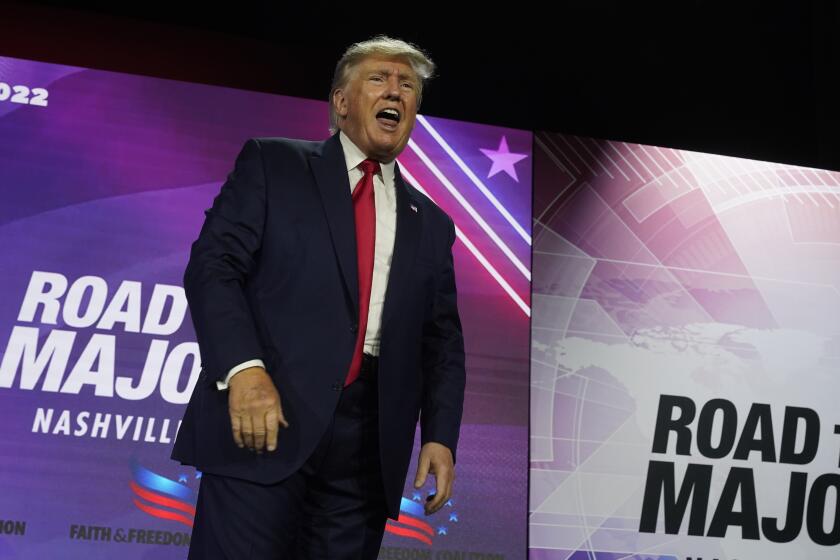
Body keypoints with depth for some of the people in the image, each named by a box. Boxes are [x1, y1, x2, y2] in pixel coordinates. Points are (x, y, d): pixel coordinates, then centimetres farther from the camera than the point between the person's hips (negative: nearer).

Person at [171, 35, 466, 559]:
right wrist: (243, 368, -17)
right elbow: (212, 264, -2)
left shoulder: (431, 225, 19)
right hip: (264, 420, -3)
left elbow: (442, 342, 18)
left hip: (368, 447, 4)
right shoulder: (272, 164, 9)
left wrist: (440, 436, 4)